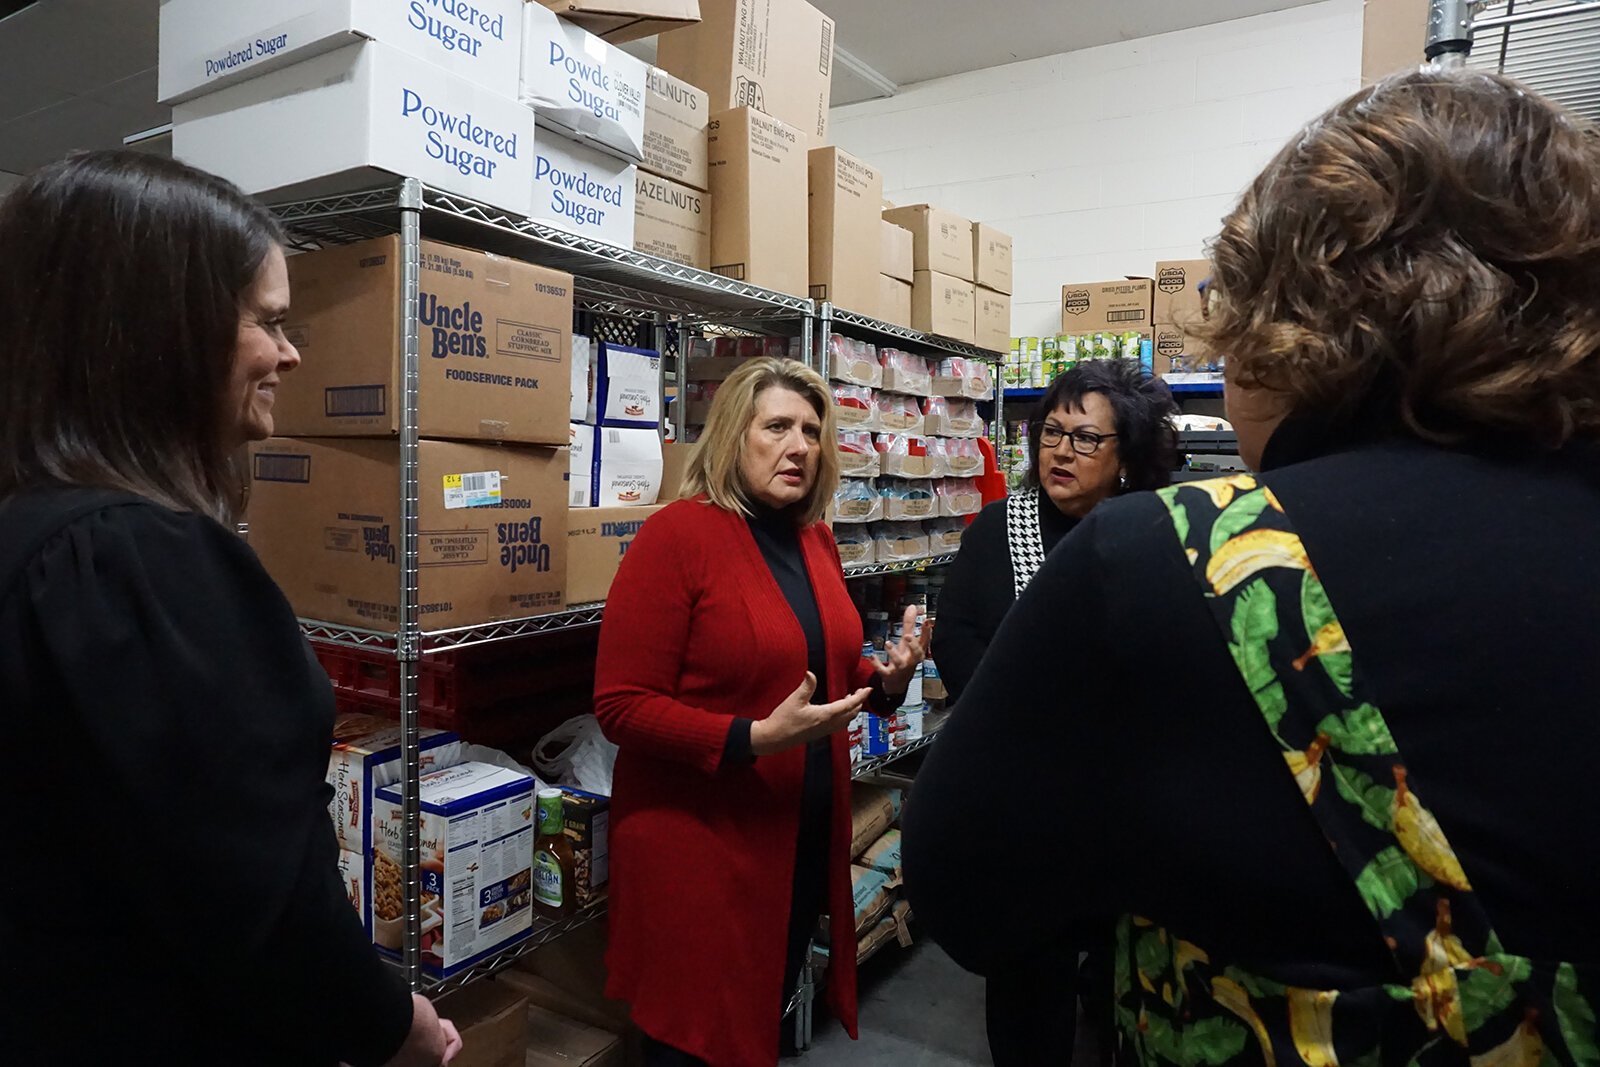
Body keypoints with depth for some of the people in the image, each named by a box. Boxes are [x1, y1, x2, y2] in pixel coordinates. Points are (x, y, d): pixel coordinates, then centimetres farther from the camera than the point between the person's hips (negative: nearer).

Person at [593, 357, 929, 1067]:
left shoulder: (816, 540, 5)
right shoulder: (677, 534, -17)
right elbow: (621, 705, -19)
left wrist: (885, 679, -3)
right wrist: (757, 738, -27)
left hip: (805, 840, 7)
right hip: (700, 846, -7)